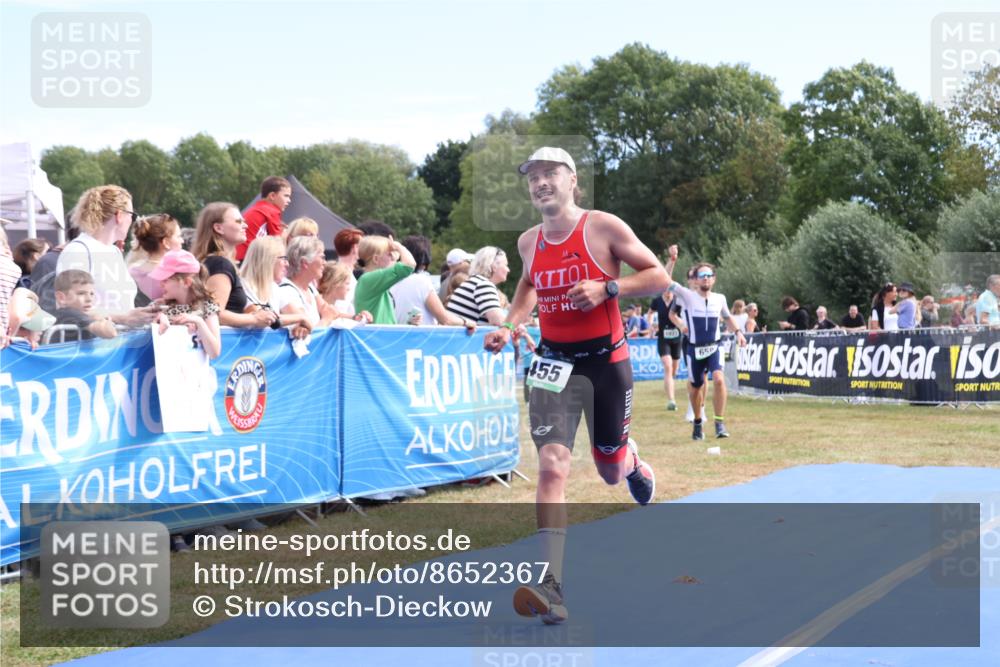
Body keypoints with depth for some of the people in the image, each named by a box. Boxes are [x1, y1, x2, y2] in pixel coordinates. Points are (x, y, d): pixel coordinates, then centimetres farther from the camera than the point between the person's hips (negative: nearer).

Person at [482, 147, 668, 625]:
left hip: (605, 359, -2)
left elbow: (659, 276, -7)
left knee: (611, 470, 13)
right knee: (552, 466, -17)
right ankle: (551, 587, -22)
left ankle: (633, 462, 54)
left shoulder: (604, 227, -10)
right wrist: (510, 325, 9)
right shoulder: (529, 242, 3)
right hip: (554, 361, 2)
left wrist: (606, 288, -21)